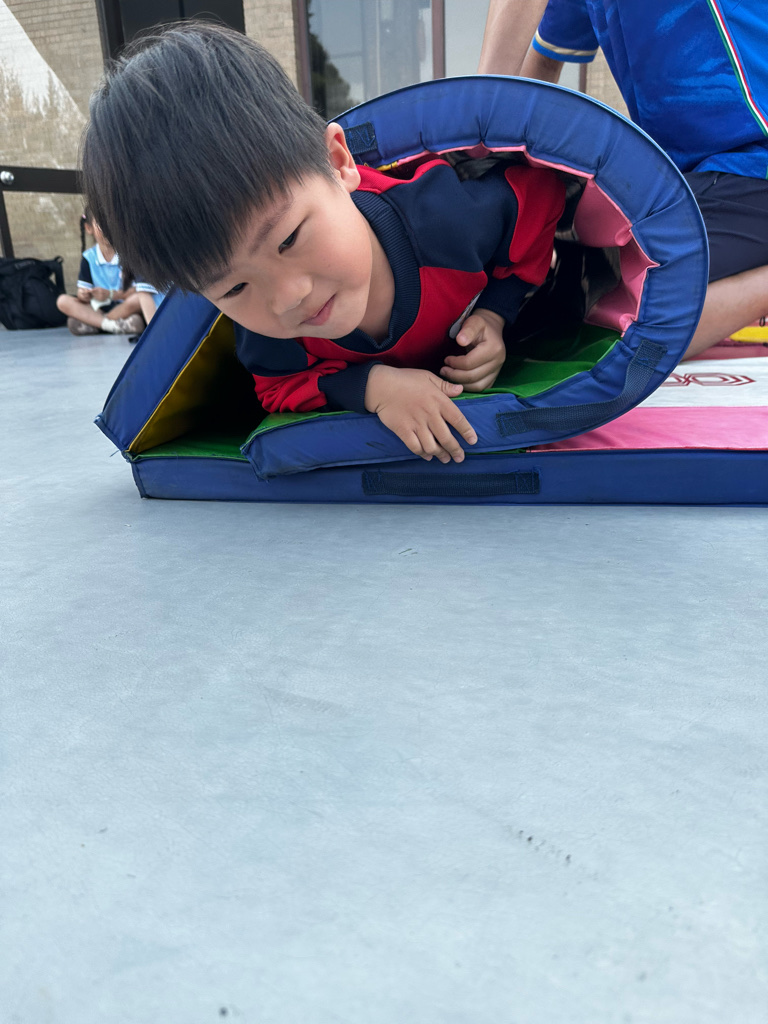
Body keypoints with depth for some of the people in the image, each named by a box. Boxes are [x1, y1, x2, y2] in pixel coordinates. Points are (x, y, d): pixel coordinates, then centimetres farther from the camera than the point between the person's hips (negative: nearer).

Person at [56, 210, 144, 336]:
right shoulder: (89, 257, 6)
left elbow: (137, 289, -11)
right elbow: (83, 290, 3)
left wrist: (111, 295, -24)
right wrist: (83, 295, -21)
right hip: (98, 308, 3)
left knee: (138, 299, -35)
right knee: (62, 301, -16)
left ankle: (90, 323, -23)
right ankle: (112, 325, -32)